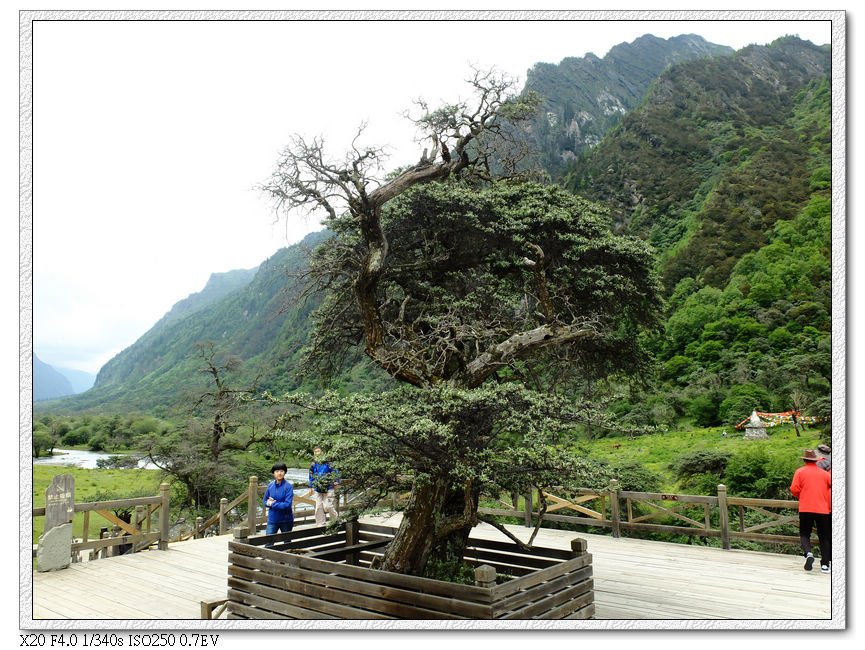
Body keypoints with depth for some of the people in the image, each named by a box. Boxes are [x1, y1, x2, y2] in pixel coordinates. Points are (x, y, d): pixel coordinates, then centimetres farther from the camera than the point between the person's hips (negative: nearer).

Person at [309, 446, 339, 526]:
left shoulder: (327, 462, -7)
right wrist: (311, 486, 17)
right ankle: (320, 524, 16)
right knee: (318, 507, 5)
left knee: (327, 506, -10)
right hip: (318, 489, 5)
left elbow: (334, 471, -3)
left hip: (328, 488, -5)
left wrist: (336, 481, -8)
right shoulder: (313, 464, 8)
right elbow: (311, 476, 19)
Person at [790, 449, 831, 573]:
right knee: (824, 537, 11)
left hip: (805, 509, -2)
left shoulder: (800, 471, 0)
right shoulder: (825, 473, 6)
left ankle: (808, 554, -17)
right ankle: (825, 564, 9)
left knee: (804, 534, 9)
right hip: (823, 509, 2)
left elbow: (794, 489, -7)